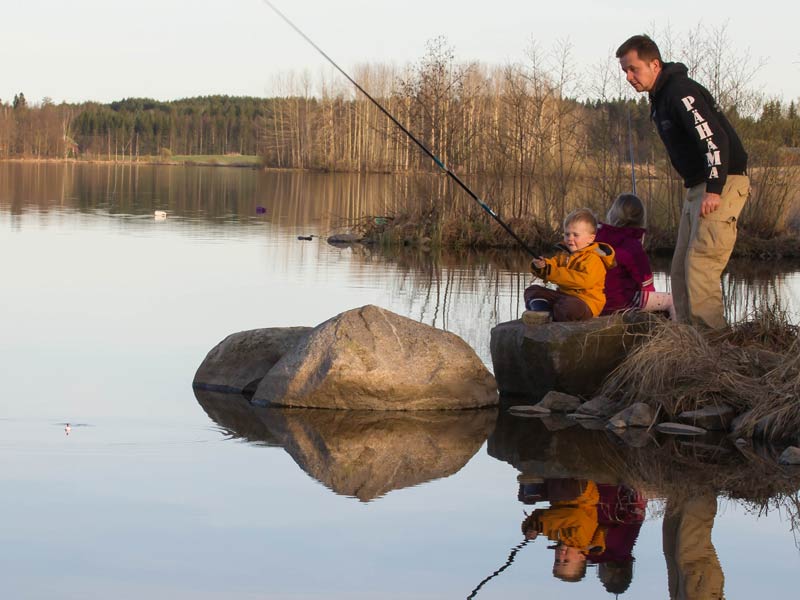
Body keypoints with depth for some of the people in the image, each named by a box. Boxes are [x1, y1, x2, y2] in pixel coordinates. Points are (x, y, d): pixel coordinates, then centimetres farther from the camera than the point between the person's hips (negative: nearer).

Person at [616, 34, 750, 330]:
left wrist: (714, 190, -30)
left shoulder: (681, 91, -17)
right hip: (697, 187, 11)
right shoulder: (660, 97, 15)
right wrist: (699, 190, 18)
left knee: (700, 266, -17)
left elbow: (715, 139, -25)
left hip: (723, 184, -11)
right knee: (681, 270, 8)